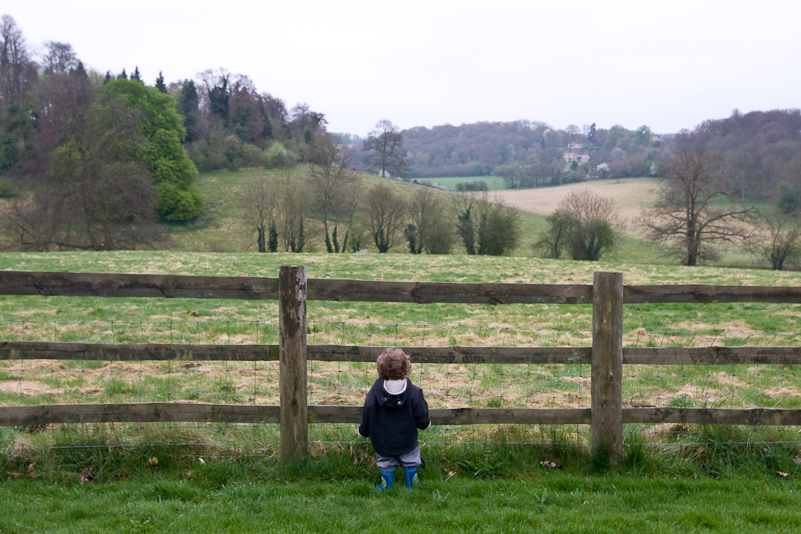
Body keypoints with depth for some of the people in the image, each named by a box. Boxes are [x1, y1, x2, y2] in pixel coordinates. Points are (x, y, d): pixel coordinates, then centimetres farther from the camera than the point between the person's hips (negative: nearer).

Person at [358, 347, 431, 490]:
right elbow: (422, 419, -12)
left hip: (382, 442, 0)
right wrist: (426, 423, 12)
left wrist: (363, 431, 11)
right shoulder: (414, 393, -23)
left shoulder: (373, 393, -22)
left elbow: (366, 417, -9)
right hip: (407, 441, 0)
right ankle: (412, 483, 40)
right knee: (410, 462, 24)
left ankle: (385, 486, 37)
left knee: (386, 464, 22)